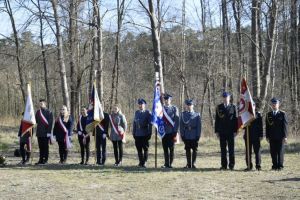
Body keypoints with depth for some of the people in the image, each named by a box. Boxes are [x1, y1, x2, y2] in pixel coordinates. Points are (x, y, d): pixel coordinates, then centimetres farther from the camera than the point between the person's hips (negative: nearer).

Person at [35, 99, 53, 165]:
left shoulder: (49, 112, -5)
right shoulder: (38, 112, 12)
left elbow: (50, 122, -10)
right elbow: (36, 121, 17)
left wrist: (49, 132, -15)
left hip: (46, 132, -5)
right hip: (39, 132, 5)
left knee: (46, 147, 1)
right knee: (41, 147, 7)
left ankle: (45, 160, 6)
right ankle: (41, 160, 11)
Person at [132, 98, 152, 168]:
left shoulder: (148, 113, -2)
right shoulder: (136, 112, 12)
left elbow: (150, 124, -4)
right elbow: (134, 123, 15)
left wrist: (149, 133, -9)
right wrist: (133, 133, 10)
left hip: (145, 134, -4)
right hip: (137, 134, 5)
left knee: (145, 149, 1)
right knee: (139, 149, 8)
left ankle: (144, 162, 7)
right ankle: (141, 162, 16)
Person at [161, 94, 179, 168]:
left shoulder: (174, 108, 1)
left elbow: (177, 120, -1)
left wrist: (175, 131, -7)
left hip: (171, 132, -3)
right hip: (163, 131, 3)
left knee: (171, 148, 1)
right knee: (165, 148, 5)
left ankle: (170, 164, 7)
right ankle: (166, 163, 11)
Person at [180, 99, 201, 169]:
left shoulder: (197, 114, 3)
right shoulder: (183, 114, 6)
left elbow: (199, 126, 1)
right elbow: (181, 125, 5)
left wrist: (198, 135, -5)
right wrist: (182, 135, -2)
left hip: (194, 135, -1)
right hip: (186, 136, 1)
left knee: (194, 150, 1)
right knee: (187, 150, 5)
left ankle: (193, 164, 8)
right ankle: (188, 164, 12)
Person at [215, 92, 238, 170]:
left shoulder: (233, 107, 3)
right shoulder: (219, 107, 8)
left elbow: (235, 120, 2)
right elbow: (217, 120, 8)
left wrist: (235, 131, -4)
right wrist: (216, 131, 2)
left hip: (230, 132, -2)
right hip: (222, 132, 2)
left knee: (231, 149, 2)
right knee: (223, 149, 4)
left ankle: (231, 165, 6)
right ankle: (224, 165, 8)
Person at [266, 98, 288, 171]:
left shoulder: (282, 114, 0)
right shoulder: (268, 115, 11)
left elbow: (285, 126, -4)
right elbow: (267, 126, 11)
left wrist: (285, 136, -10)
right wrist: (267, 136, 5)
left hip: (280, 137, -3)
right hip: (272, 137, 3)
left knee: (280, 151, -1)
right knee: (273, 152, 3)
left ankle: (280, 166, 4)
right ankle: (274, 165, 10)